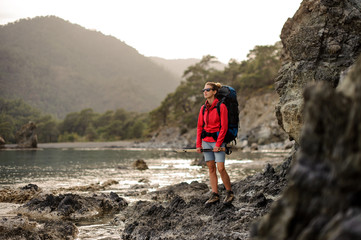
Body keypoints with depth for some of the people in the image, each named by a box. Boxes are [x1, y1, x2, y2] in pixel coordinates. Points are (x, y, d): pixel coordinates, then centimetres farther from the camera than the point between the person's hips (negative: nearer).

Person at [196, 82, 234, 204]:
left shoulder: (221, 106, -9)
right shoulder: (203, 108, 9)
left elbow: (224, 126, -12)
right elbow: (200, 126, 12)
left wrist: (218, 144, -15)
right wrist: (198, 144, 6)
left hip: (217, 140, -6)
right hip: (206, 141, 6)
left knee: (220, 168, -9)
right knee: (211, 168, 5)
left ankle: (230, 193, 7)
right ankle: (215, 195, 9)